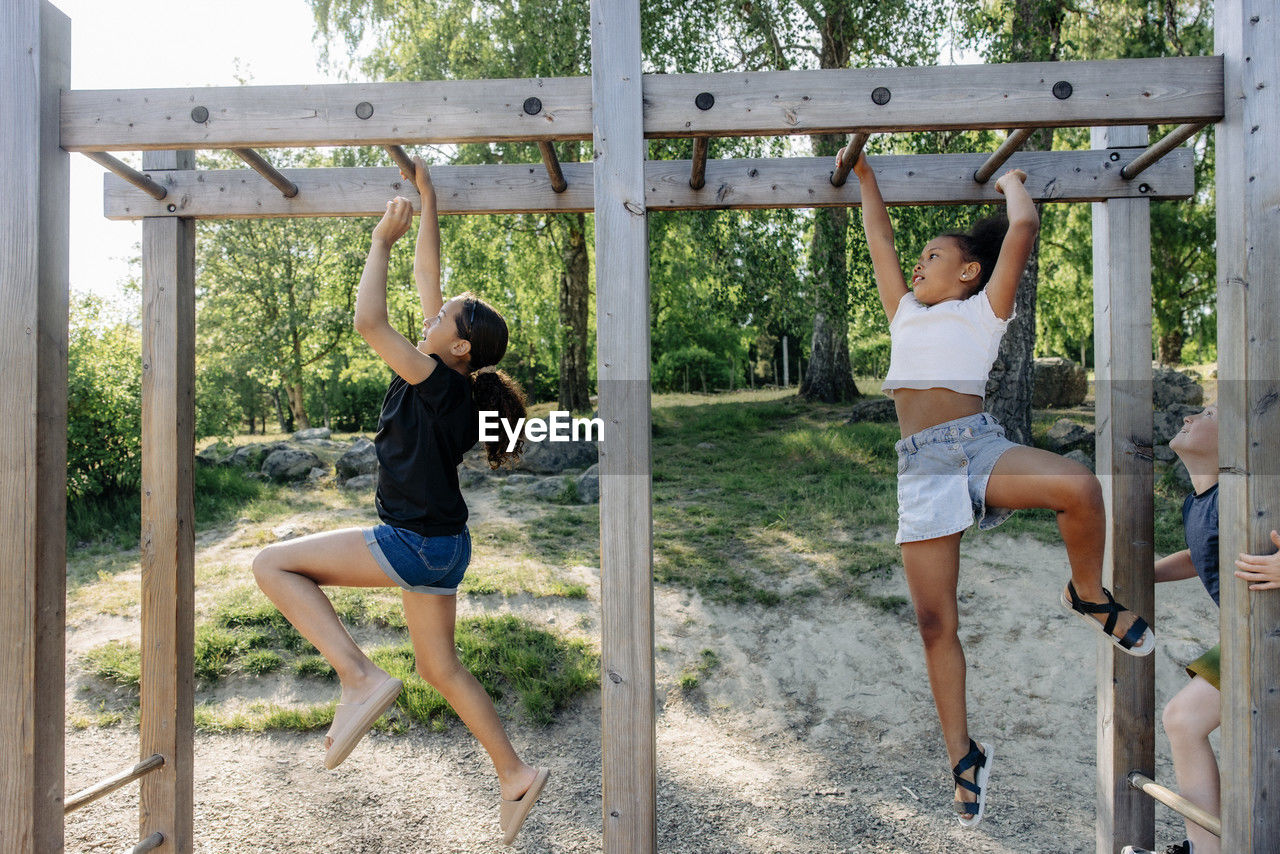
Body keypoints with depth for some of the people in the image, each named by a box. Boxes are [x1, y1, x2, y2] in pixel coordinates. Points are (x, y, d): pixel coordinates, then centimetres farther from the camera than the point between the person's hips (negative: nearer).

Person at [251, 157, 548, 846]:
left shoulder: (440, 382, -19)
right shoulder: (454, 380, 4)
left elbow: (368, 321, -26)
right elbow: (427, 278, 10)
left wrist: (383, 240, -15)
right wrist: (427, 202, 14)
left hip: (415, 545, -9)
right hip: (439, 545, 9)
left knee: (272, 564, -4)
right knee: (440, 668, 18)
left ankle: (359, 679, -8)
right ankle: (516, 777, 26)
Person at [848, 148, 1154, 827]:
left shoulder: (985, 309, 12)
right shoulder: (904, 313, 24)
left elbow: (1024, 227, 4)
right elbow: (879, 240, 27)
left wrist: (1011, 183, 22)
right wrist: (864, 175, 33)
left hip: (980, 445, -3)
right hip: (921, 466, 3)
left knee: (1080, 488, -33)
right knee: (935, 623, -3)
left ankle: (1089, 595, -2)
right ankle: (963, 755, 11)